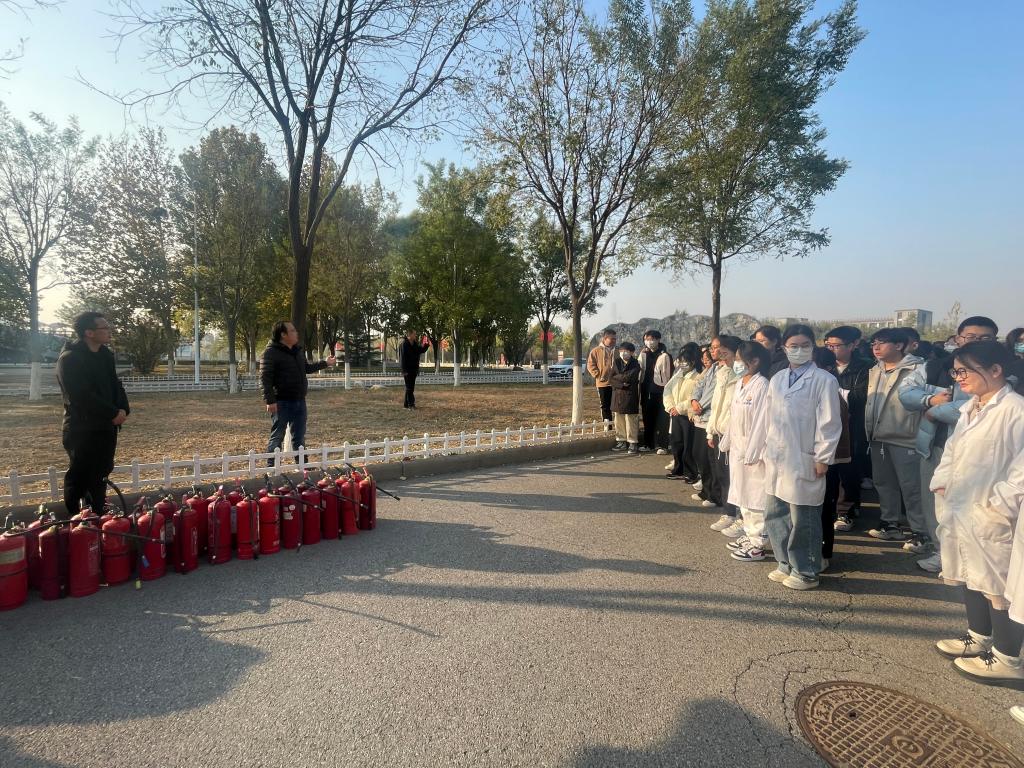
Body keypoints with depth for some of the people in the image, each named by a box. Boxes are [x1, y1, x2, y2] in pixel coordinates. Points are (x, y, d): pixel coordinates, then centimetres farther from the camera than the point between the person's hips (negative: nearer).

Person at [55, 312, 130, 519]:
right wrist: (113, 413, -17)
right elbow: (82, 396, -20)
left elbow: (115, 385, 13)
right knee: (79, 477, 1)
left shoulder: (105, 355, 9)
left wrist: (123, 409, -4)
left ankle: (98, 516, 25)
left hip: (107, 427, 7)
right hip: (81, 429, -7)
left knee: (101, 474, 14)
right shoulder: (69, 359, -14)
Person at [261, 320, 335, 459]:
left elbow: (307, 368, 29)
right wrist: (270, 401, -23)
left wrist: (325, 363, 29)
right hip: (281, 402, -7)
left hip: (299, 401, 7)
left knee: (299, 437, 13)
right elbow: (265, 378, -16)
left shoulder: (298, 350, 13)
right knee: (277, 437, 0)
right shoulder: (271, 352, -12)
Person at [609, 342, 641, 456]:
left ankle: (633, 444, 2)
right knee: (618, 420, 9)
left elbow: (628, 377, -19)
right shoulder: (617, 363, 9)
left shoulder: (635, 365, -5)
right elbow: (610, 380, 2)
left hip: (630, 396, -5)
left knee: (631, 421, -4)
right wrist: (621, 384, -12)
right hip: (617, 396, 5)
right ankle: (621, 442, 19)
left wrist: (616, 378, -3)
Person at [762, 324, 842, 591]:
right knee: (775, 515, 13)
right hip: (777, 460, 6)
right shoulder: (777, 379, 11)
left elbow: (829, 423, -9)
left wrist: (823, 458, -11)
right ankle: (786, 565, 28)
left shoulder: (824, 380, -7)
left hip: (804, 461, -6)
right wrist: (768, 449, 12)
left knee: (803, 519, 2)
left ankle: (806, 572, 17)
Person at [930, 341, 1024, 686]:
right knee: (969, 575, 19)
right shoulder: (969, 408, 10)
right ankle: (979, 638, 35)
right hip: (961, 509, 9)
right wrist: (941, 483, 8)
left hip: (992, 516, -8)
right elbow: (953, 449, 18)